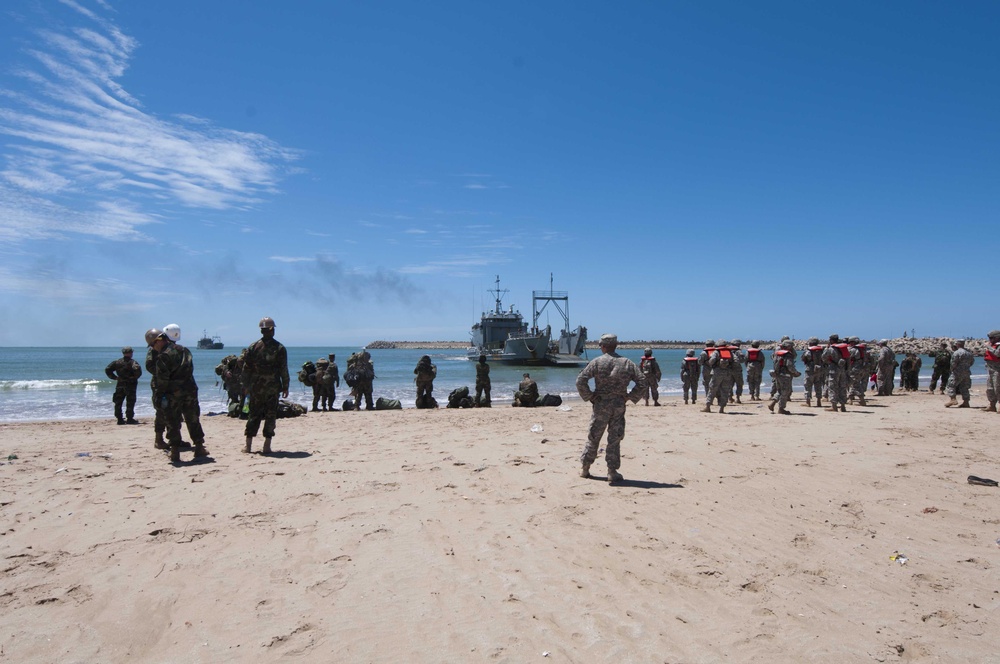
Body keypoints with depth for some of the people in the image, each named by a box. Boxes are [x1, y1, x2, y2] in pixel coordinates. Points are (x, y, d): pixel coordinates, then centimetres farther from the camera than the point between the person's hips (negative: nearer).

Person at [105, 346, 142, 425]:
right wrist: (135, 377, -11)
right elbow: (137, 369, -28)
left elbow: (107, 369, 7)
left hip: (120, 385, 4)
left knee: (118, 403, 11)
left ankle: (120, 419, 11)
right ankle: (130, 419, 2)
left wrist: (114, 377, 9)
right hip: (130, 385, -4)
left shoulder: (117, 362, 7)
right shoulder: (132, 362, -9)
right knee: (130, 403, 2)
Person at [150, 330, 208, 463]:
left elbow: (162, 379, -14)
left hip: (173, 394, -6)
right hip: (190, 391, 6)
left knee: (173, 424, 3)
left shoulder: (163, 356, -12)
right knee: (193, 421, 14)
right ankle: (199, 448, 17)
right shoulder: (184, 350, 11)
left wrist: (159, 395, -7)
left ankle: (175, 452, 4)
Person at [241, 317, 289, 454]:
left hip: (256, 387, 2)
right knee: (270, 416, 4)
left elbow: (246, 369, 4)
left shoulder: (252, 347, 1)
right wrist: (285, 387, 3)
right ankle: (266, 446, 3)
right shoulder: (280, 348, -5)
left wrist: (247, 386, 13)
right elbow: (284, 370, -5)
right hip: (273, 388, -2)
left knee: (254, 415, 11)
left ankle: (248, 446, 13)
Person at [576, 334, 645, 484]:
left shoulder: (597, 362, -5)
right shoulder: (627, 363, 3)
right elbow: (642, 382, 1)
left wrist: (588, 397, -1)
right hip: (619, 405, 1)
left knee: (593, 437, 10)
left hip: (601, 404, -1)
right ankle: (612, 472, 6)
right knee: (615, 439, 7)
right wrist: (630, 397, 7)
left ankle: (585, 469, 19)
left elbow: (580, 380, -11)